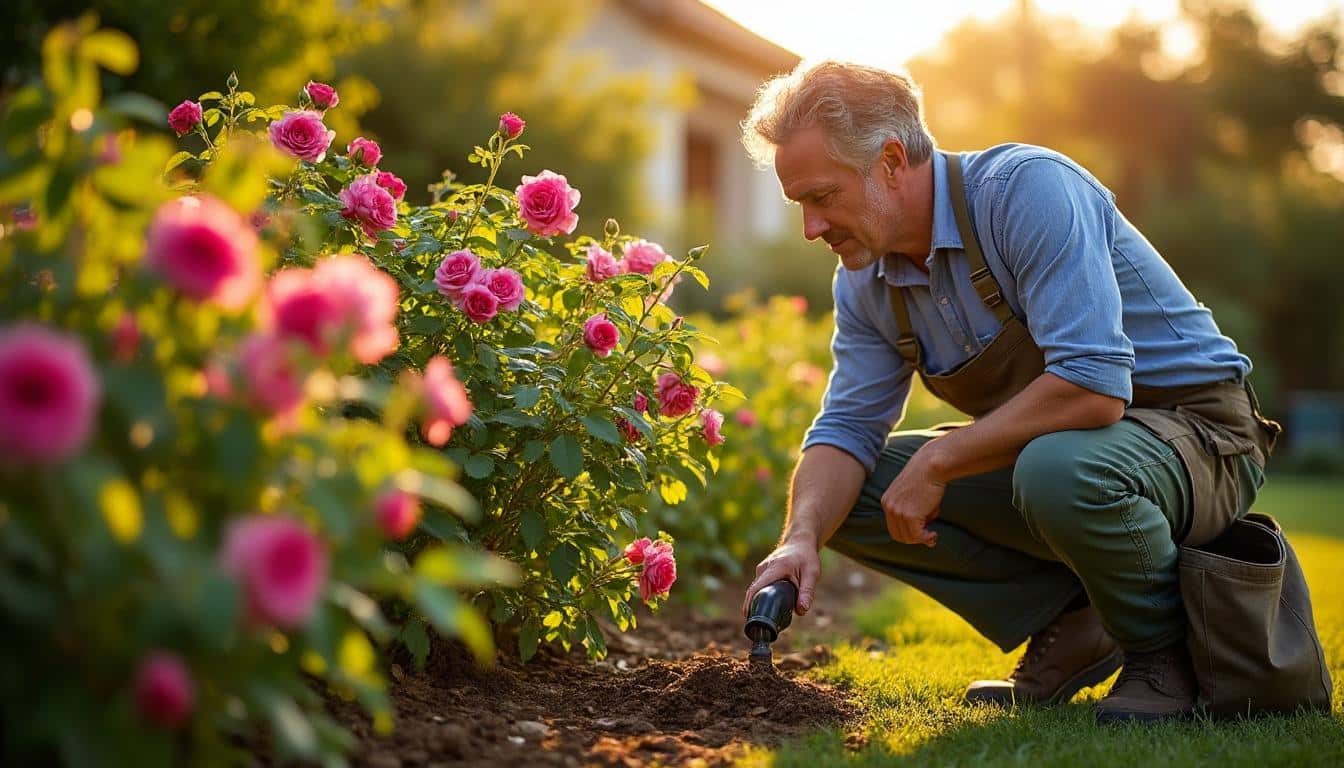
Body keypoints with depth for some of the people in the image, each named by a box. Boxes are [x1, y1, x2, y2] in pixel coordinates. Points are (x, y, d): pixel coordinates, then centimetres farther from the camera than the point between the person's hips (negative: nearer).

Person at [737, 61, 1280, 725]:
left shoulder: (1027, 188, -25)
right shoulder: (865, 281, -1)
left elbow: (1093, 386, -34)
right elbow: (846, 428, -1)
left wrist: (938, 462, -27)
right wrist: (801, 538, -21)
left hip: (1197, 429, -7)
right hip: (1048, 445, 8)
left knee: (1055, 468, -41)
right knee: (840, 494, -3)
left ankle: (1163, 648, -10)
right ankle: (1071, 620, 1)